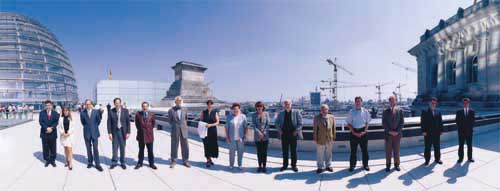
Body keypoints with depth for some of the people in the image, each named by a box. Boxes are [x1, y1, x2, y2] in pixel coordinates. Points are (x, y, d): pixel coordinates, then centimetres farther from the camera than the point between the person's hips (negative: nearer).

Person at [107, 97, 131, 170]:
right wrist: (109, 133, -6)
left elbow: (128, 122, -2)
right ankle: (114, 162, 19)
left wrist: (128, 132, -6)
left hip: (123, 131, 0)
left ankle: (122, 162, 19)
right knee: (115, 148, 5)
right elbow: (109, 123, 0)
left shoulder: (125, 111, -3)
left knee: (122, 147, 7)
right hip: (114, 131, 0)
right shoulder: (111, 111, -2)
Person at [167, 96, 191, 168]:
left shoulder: (185, 110, 5)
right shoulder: (171, 110, -2)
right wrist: (175, 126, 4)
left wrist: (184, 126, 10)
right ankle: (173, 161, 18)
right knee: (174, 146, 4)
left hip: (183, 130, 2)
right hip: (175, 131, -2)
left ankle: (185, 161, 17)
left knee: (185, 146, 5)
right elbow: (170, 121, 6)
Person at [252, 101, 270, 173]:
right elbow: (254, 125, -4)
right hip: (257, 137, 1)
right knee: (259, 152, 7)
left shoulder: (266, 114, 0)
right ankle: (260, 166, 18)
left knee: (264, 152, 1)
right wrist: (259, 133, -16)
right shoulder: (254, 115, 2)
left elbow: (268, 124, -3)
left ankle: (264, 166, 11)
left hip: (265, 136, -1)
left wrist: (263, 133, -11)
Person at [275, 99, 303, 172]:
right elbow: (276, 122, 13)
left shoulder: (296, 112, -2)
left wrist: (296, 131, -10)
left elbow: (300, 123, -3)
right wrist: (279, 130, 1)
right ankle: (285, 165, 21)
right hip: (284, 135, 2)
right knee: (284, 151, 9)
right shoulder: (281, 113, 7)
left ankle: (294, 165, 19)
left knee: (293, 151, 6)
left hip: (293, 135, -2)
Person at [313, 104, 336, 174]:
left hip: (330, 139, 3)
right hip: (320, 139, -2)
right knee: (320, 154, 5)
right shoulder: (317, 118, -4)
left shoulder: (332, 117, 4)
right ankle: (320, 167, 19)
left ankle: (328, 166, 30)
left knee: (328, 153, 14)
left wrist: (333, 137, 5)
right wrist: (315, 139, -6)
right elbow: (315, 129, -4)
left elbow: (333, 128, 8)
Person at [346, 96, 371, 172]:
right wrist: (354, 132, -9)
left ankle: (365, 165, 24)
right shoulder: (351, 112, -1)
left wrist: (364, 131, -8)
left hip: (363, 132, 1)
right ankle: (352, 165, 17)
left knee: (364, 149, 10)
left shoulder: (365, 111, 2)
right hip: (354, 132, -1)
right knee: (353, 150, 6)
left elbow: (367, 123, 5)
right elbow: (349, 124, 0)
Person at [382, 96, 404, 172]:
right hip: (388, 134, 0)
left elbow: (402, 122, 1)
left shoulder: (399, 110, 4)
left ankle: (396, 165, 20)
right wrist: (390, 131, -11)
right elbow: (384, 123, -1)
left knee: (396, 150, 8)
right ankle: (388, 165, 12)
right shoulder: (385, 112, 2)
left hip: (397, 134, 1)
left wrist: (397, 131, -9)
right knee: (388, 151, 4)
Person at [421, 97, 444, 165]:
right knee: (427, 147, 3)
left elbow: (440, 122, 10)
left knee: (437, 147, 11)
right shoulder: (425, 112, -2)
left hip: (437, 133, 4)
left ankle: (437, 159, 24)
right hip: (428, 133, -4)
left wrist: (441, 130, 2)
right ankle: (427, 160, 12)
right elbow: (422, 122, -7)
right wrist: (423, 131, -13)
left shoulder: (438, 112, 11)